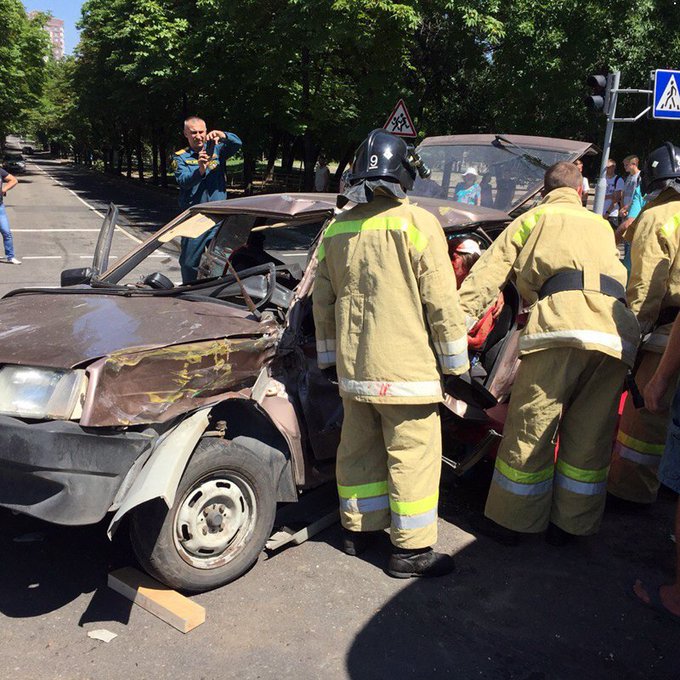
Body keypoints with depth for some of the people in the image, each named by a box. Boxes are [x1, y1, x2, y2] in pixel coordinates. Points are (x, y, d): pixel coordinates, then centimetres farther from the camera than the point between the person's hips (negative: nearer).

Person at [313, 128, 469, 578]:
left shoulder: (337, 229, 8)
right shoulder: (418, 223, -10)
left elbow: (323, 303, 13)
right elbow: (441, 303, -10)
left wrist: (330, 355, 23)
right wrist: (456, 360, 0)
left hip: (352, 368, 6)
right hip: (406, 368, -6)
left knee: (358, 448, 18)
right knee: (413, 455, 4)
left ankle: (358, 528, 32)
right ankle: (412, 549, 13)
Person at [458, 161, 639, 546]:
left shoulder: (534, 218, 20)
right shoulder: (602, 226, 33)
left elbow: (488, 274, 13)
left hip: (561, 327, -4)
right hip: (615, 334, 5)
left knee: (530, 429, 4)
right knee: (590, 437, 13)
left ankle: (511, 521, 14)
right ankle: (570, 523, 23)